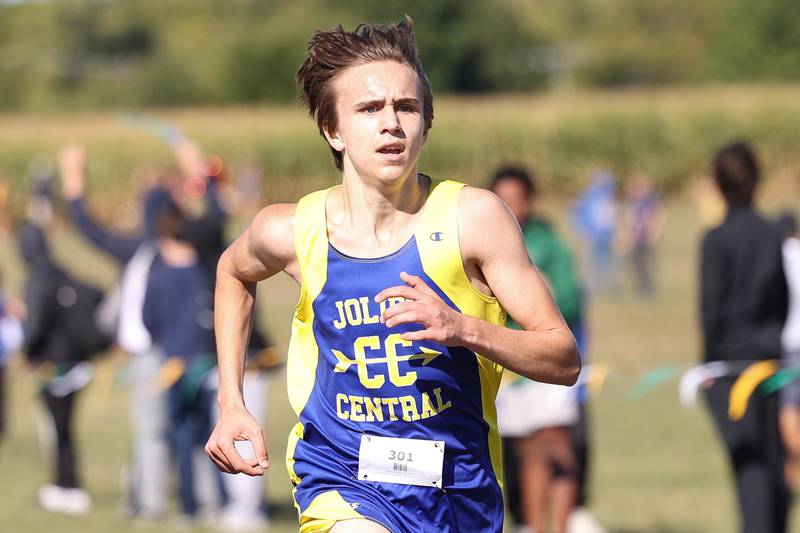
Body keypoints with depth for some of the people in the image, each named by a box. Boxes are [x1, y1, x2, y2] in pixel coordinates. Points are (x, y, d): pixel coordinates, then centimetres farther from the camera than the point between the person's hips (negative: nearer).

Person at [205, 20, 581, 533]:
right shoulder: (292, 230, -6)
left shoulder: (472, 216, -10)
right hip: (340, 479, -1)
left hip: (459, 487, 1)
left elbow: (564, 360, -8)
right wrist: (232, 404, 15)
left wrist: (464, 329, -25)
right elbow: (234, 270, 21)